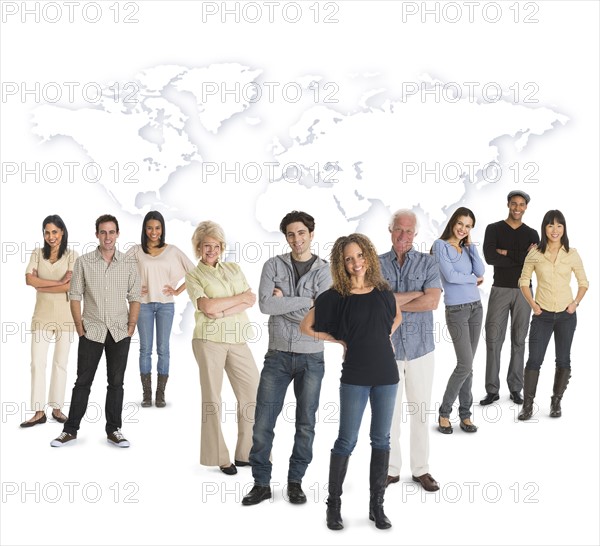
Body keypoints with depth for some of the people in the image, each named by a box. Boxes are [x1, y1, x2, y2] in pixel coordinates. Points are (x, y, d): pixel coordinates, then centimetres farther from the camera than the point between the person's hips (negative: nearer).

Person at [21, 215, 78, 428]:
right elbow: (29, 279, -11)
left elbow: (70, 285, -15)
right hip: (42, 315, 2)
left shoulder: (71, 255, -3)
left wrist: (41, 286, -11)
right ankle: (39, 412, 4)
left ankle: (57, 408, 17)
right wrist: (58, 283, -16)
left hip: (65, 316, -1)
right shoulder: (37, 253, 4)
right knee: (37, 363, -1)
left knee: (60, 363, 7)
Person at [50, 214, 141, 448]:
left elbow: (134, 298, 5)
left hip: (120, 332, 1)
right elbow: (75, 296, 1)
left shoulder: (128, 265, 3)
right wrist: (80, 328, -4)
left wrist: (131, 328, -2)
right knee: (83, 381, 3)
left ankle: (113, 430, 15)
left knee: (116, 382, 7)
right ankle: (70, 430, 11)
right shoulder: (83, 262, 0)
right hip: (91, 331, -1)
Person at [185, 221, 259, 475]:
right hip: (209, 340, -4)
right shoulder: (193, 275, 5)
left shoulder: (234, 269, 15)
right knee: (212, 399, 2)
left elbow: (252, 300, 2)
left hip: (237, 340, 4)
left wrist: (222, 311, -11)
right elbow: (207, 306, -12)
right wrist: (240, 297, -5)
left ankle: (247, 453, 11)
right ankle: (220, 457, 12)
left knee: (253, 394, 0)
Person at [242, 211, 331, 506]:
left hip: (311, 358, 0)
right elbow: (265, 304, -14)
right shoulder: (273, 265, 1)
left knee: (305, 424, 9)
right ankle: (261, 482, 16)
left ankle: (295, 481, 23)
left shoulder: (324, 271, -3)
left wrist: (283, 302, -12)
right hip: (278, 356, 1)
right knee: (263, 423, 2)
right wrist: (306, 300, -14)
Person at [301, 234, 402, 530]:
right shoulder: (335, 296, -6)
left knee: (381, 440, 8)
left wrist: (385, 335, 6)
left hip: (386, 373, 4)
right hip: (355, 376, -3)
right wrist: (340, 341, -3)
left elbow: (397, 316, 23)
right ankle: (334, 504, 13)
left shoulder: (382, 291, 4)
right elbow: (307, 327, -2)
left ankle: (377, 505, 18)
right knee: (347, 441, 1)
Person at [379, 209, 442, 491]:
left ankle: (421, 468, 20)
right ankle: (391, 468, 19)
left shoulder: (427, 262, 1)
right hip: (387, 348, 0)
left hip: (420, 348, 0)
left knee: (421, 410, 8)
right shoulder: (377, 264, 2)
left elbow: (432, 301, -12)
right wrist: (417, 293, -12)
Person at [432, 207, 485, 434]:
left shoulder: (467, 248, 14)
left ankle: (465, 414, 13)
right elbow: (450, 275, -15)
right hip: (456, 310, -6)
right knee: (465, 365, -10)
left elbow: (481, 271, 0)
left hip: (476, 307, 6)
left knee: (467, 365, 7)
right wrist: (473, 279, 0)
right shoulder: (441, 245, -6)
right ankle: (444, 412, 4)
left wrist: (471, 244, 1)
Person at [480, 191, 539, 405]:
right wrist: (522, 256, -11)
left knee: (519, 341, 7)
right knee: (493, 340, -3)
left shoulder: (531, 233, 8)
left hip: (523, 291, 2)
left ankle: (515, 388, 15)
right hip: (500, 289, -2)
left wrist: (506, 253, -10)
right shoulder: (493, 229, 3)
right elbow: (490, 257, -13)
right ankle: (492, 390, 4)